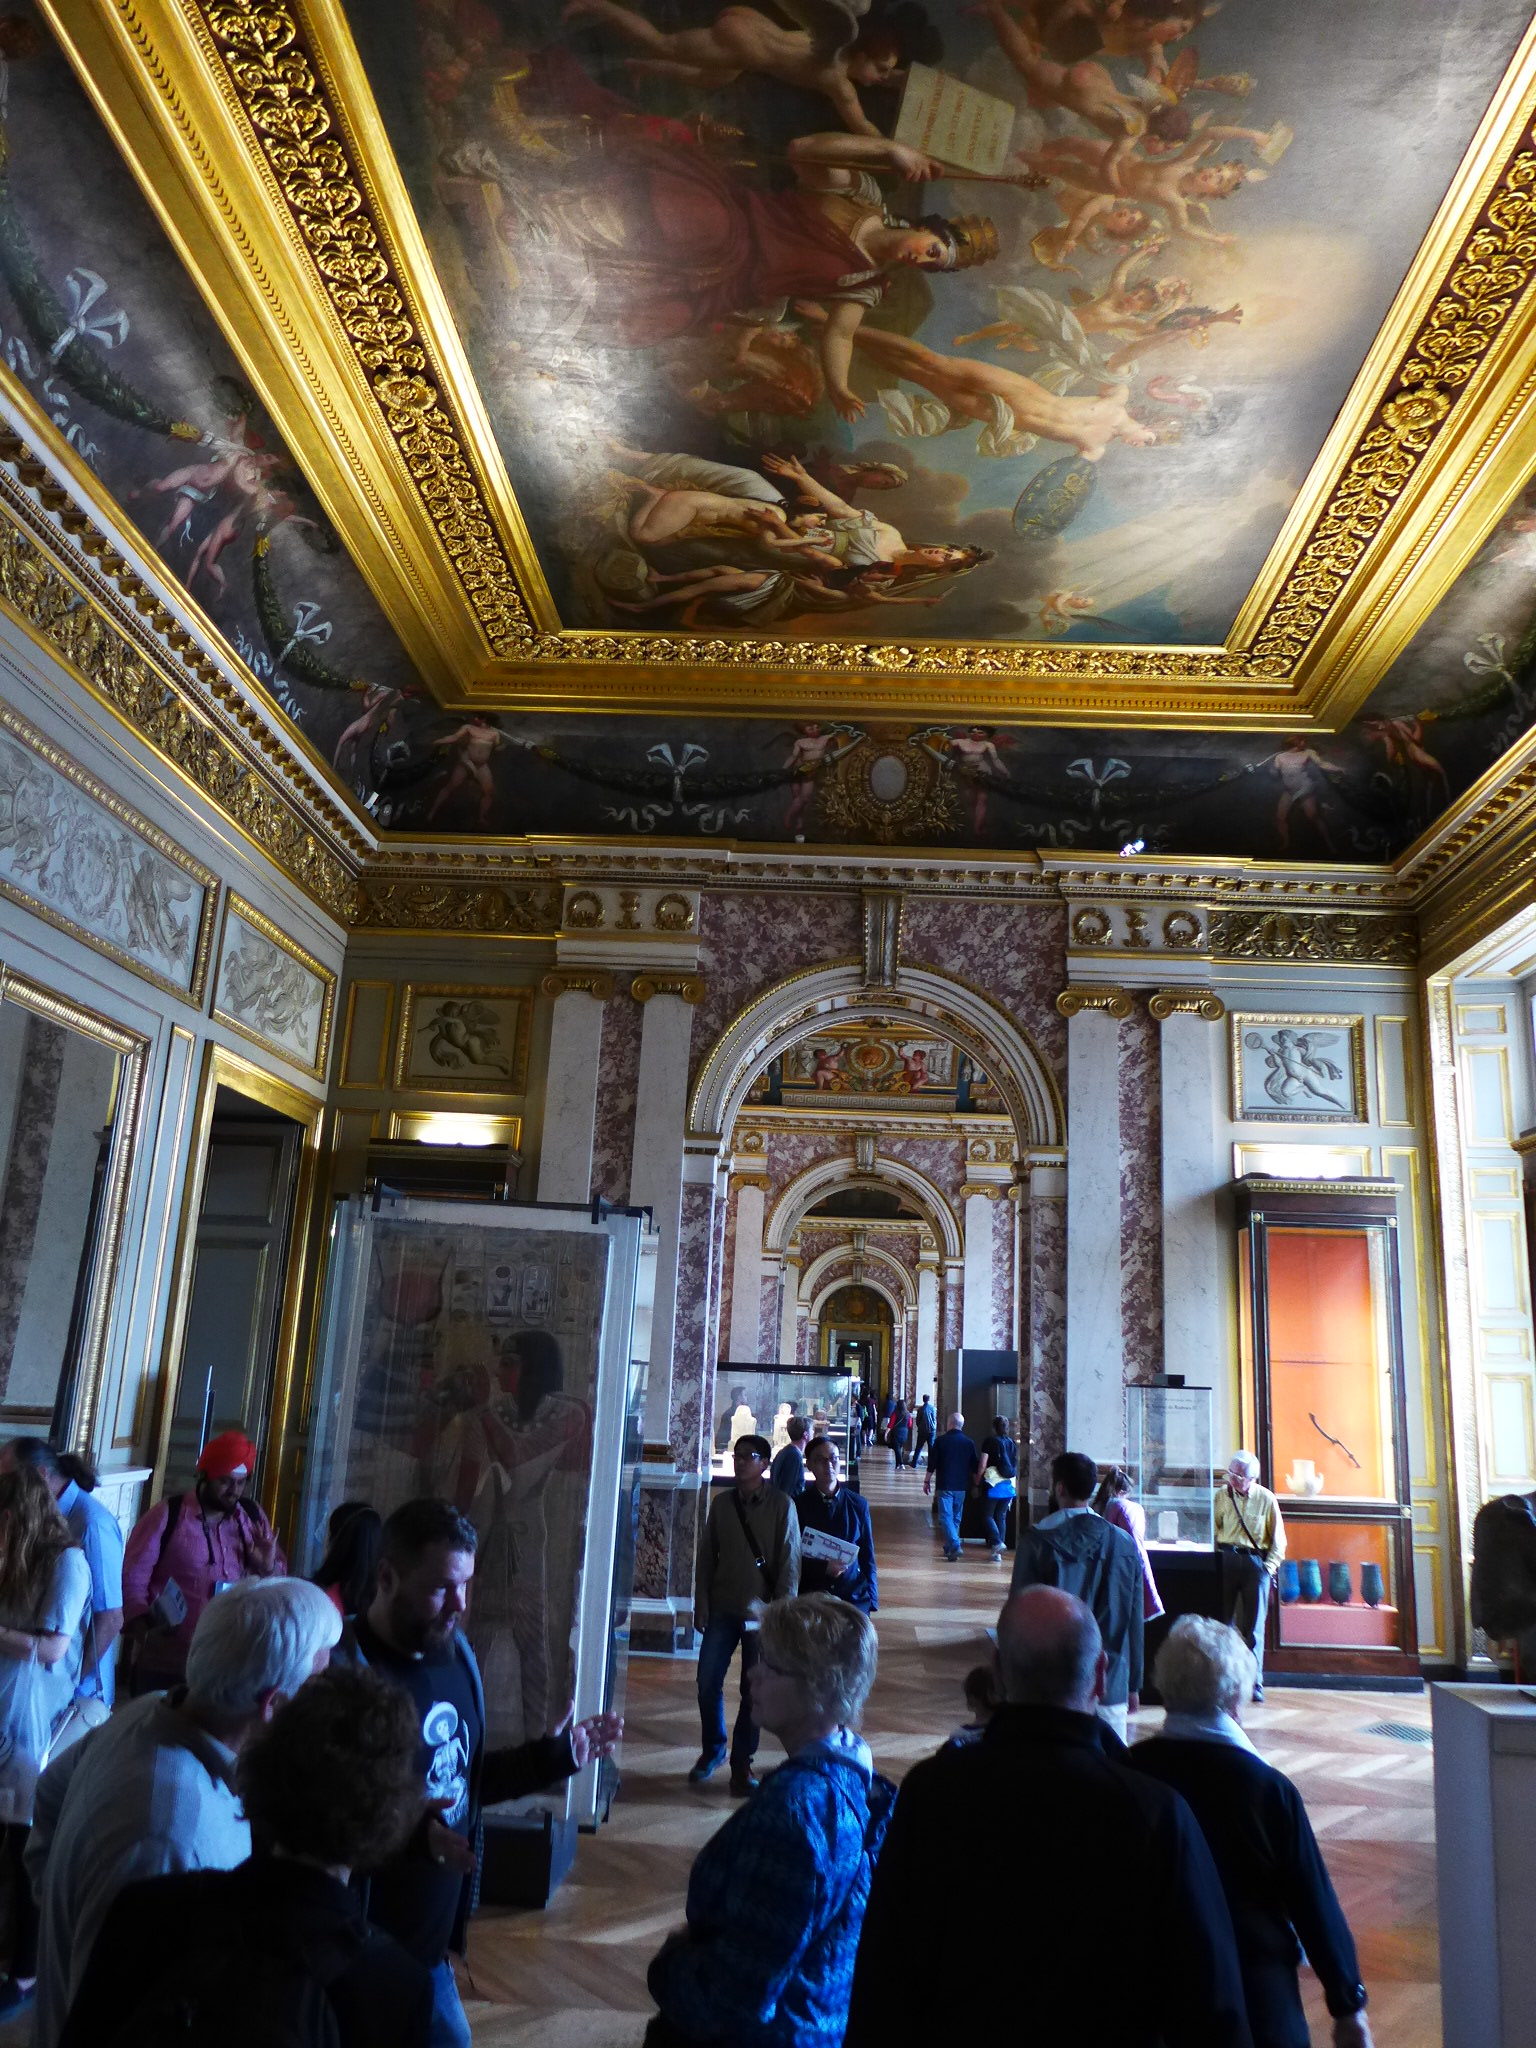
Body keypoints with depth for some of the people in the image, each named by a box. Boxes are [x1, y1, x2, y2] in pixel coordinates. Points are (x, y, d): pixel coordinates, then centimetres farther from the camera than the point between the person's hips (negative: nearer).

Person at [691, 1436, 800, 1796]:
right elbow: (706, 1557, 9)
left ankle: (742, 1761, 21)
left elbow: (789, 1561, -5)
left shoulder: (781, 1505, -4)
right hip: (723, 1610, 3)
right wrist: (701, 1606, 5)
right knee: (708, 1683, 1)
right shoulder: (721, 1503, 6)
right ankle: (712, 1750, 24)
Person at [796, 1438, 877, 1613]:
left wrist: (871, 1598, 4)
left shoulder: (858, 1504, 7)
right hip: (810, 1597, -1)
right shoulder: (798, 1505, 0)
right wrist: (823, 1568, -16)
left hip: (854, 1596, 1)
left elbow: (867, 1557, 10)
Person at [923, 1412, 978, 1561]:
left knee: (946, 1516, -4)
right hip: (961, 1487, 4)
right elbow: (974, 1468, 9)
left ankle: (954, 1545, -22)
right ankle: (949, 1548, 23)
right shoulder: (969, 1443, 3)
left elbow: (932, 1463, -4)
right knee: (956, 1517, 16)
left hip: (944, 1485, -4)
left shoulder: (940, 1441, -7)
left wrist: (927, 1481, 7)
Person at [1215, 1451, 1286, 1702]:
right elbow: (1213, 1530, 10)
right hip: (1226, 1560, 1)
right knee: (1221, 1621, 2)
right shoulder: (1221, 1495, 3)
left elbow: (1278, 1540, 4)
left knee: (1254, 1626, 0)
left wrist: (1270, 1566, -6)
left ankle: (1254, 1683, 7)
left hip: (1256, 1562, -1)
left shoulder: (1266, 1499, -1)